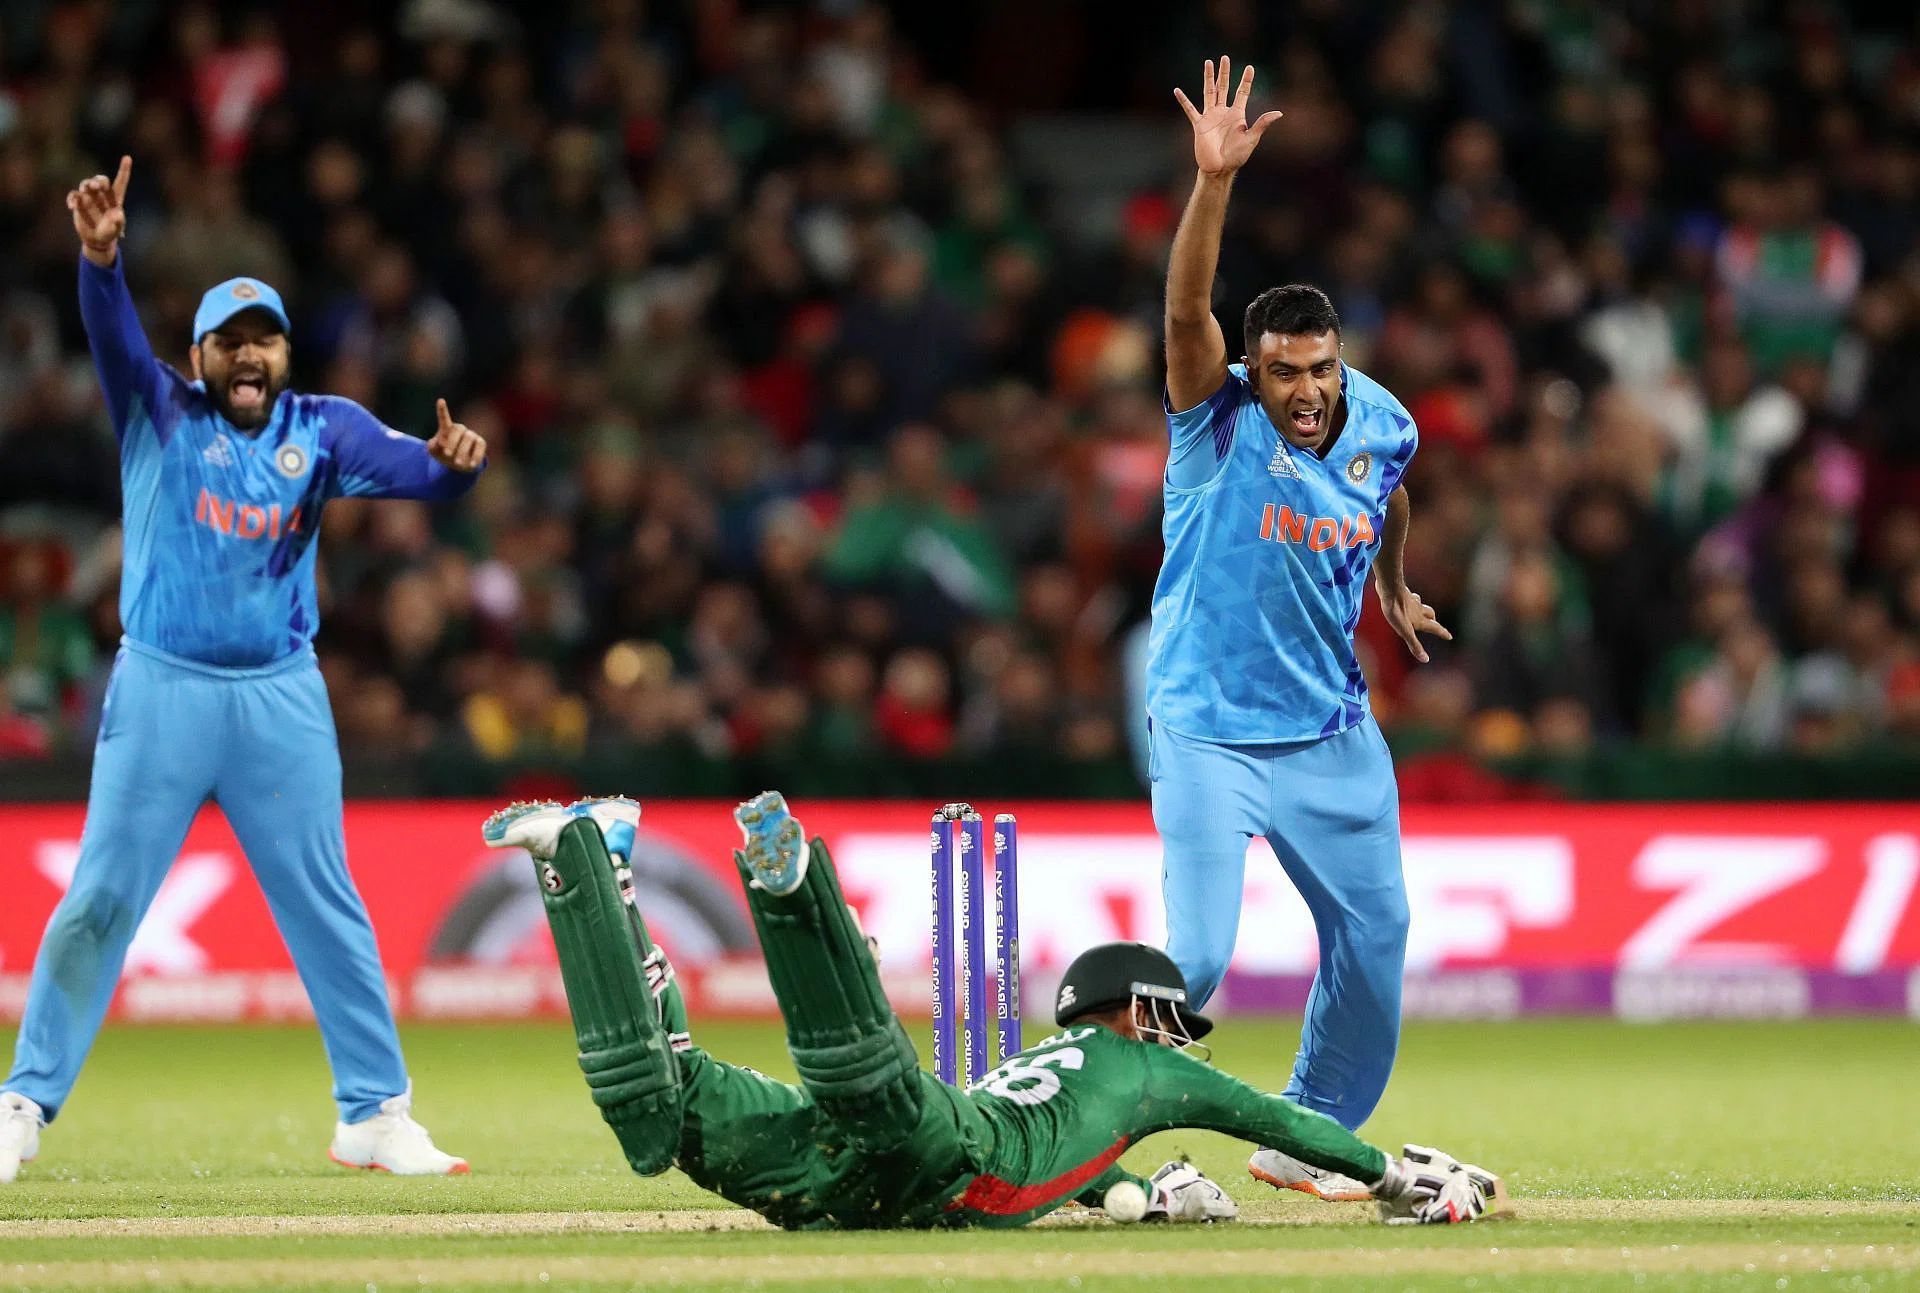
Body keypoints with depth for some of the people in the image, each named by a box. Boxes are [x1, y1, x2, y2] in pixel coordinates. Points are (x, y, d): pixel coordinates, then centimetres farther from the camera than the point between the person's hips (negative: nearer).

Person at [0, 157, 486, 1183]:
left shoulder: (319, 431, 6)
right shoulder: (159, 414, 2)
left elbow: (411, 467, -9)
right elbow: (114, 336, -17)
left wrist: (454, 459, -33)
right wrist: (101, 257, -37)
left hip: (281, 699, 2)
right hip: (161, 692, -2)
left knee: (326, 907, 5)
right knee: (100, 899, -2)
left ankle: (375, 1116, 11)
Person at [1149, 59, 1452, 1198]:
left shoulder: (1381, 424, -4)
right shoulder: (1221, 419, -16)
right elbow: (1188, 310, -34)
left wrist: (1395, 587, 35)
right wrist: (1216, 180, -46)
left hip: (1334, 732, 5)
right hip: (1209, 731, -5)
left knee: (1374, 935, 9)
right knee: (1196, 958, -14)